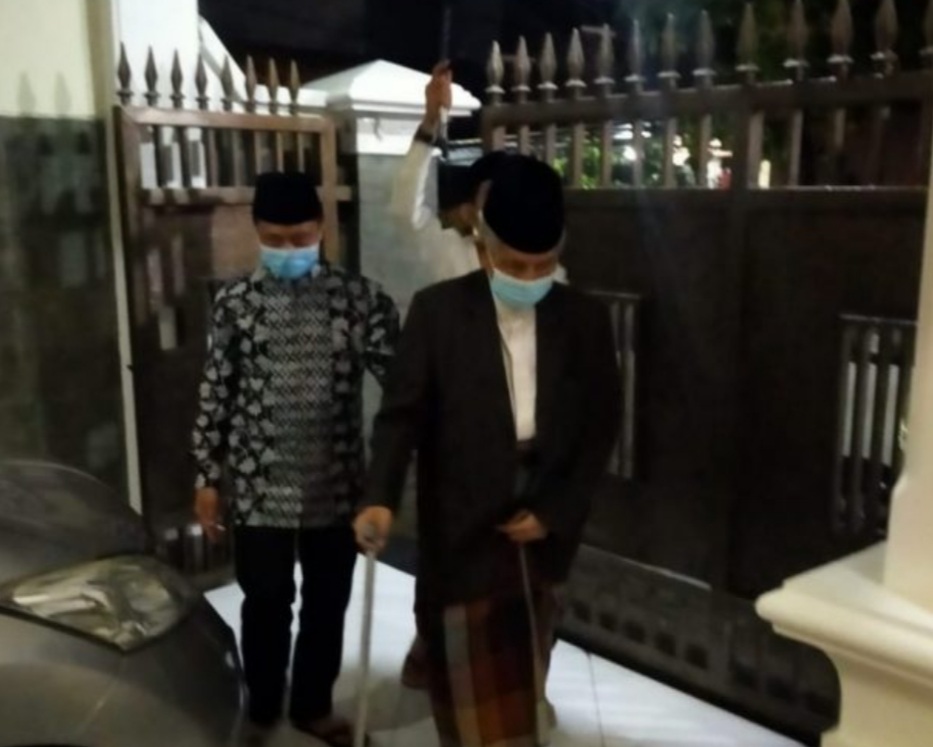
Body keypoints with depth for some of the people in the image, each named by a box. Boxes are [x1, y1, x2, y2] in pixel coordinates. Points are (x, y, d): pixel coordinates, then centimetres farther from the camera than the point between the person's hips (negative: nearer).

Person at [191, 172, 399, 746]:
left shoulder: (360, 297, -5)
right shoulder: (236, 302, -2)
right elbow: (216, 392, 2)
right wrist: (208, 477, 3)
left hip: (336, 482, 1)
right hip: (260, 485, 0)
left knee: (327, 602, 14)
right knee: (266, 603, 13)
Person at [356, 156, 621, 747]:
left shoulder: (585, 319, 1)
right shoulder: (438, 311, -6)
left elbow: (601, 428, 3)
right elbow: (403, 412, -9)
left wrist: (555, 512, -5)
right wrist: (381, 498, -24)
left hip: (543, 531, 3)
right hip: (463, 533, -3)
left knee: (524, 686, 18)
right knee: (473, 689, 4)